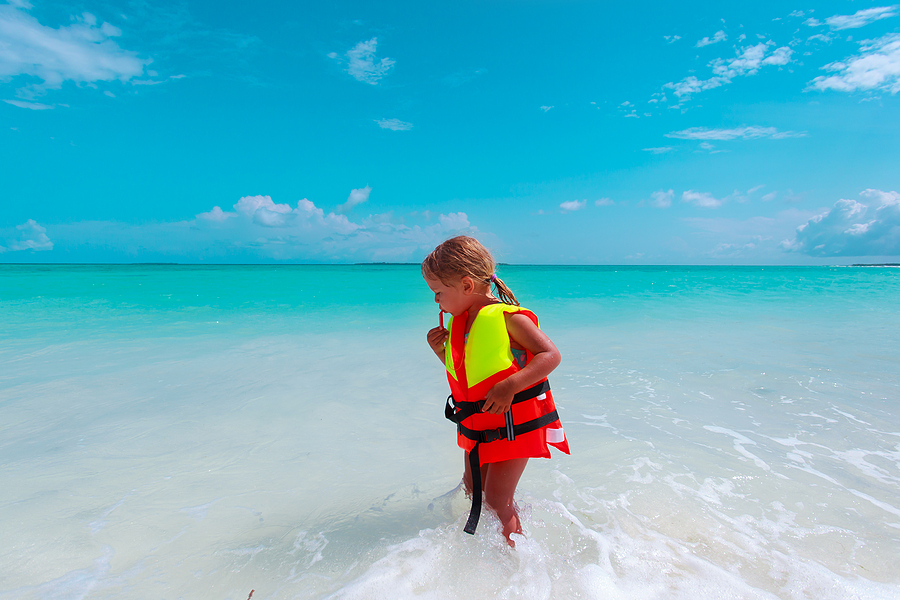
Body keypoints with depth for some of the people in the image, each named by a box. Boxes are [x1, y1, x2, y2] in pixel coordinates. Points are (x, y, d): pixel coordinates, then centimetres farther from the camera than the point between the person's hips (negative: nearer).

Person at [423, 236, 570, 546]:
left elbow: (551, 355, -23)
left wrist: (509, 386, -33)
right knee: (472, 487, 21)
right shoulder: (459, 322, 2)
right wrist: (442, 351, -5)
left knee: (496, 497, -2)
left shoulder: (508, 318, -20)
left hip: (514, 423, -7)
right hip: (476, 424, 8)